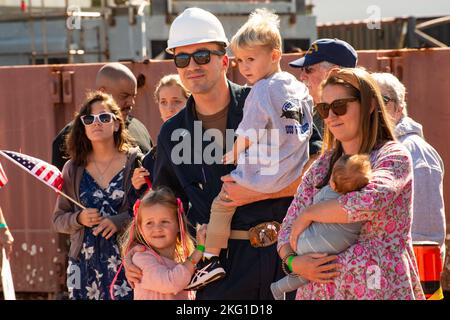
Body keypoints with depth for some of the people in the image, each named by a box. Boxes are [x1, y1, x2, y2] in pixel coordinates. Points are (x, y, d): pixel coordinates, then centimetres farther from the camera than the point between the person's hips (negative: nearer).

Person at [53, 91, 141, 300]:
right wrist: (79, 219, -7)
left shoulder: (136, 162, 1)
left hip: (126, 263, -2)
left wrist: (120, 221, -16)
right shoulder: (73, 169, 10)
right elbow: (58, 220, 13)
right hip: (84, 265, 2)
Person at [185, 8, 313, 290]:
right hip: (295, 176, 8)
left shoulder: (261, 91, -13)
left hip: (263, 177, -7)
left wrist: (232, 156, 7)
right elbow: (307, 131, 18)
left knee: (221, 204, 1)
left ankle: (212, 259, -2)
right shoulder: (300, 89, 8)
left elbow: (247, 136, -11)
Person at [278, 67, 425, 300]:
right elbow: (288, 229, 10)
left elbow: (369, 200, -26)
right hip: (320, 288, 5)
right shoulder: (320, 167, 10)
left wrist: (308, 214, -15)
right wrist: (292, 261, -11)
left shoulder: (394, 156, -6)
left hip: (378, 289, -5)